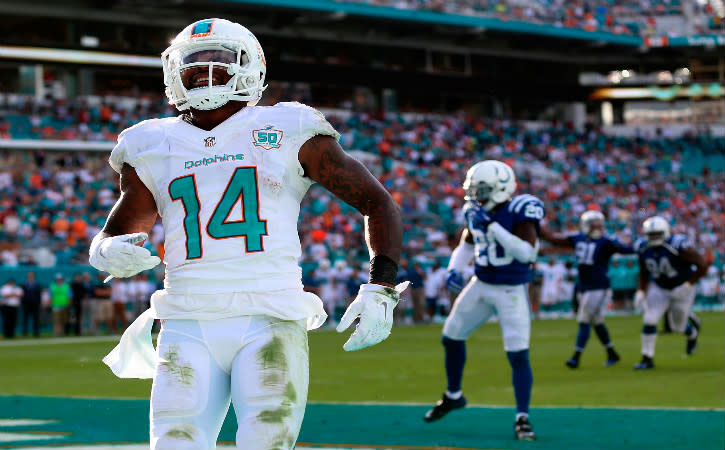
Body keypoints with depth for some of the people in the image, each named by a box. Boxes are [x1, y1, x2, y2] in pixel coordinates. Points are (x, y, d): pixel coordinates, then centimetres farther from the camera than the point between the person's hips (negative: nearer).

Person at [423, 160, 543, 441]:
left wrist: (493, 226, -34)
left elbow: (527, 253, -33)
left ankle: (522, 418, -2)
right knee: (451, 337, 14)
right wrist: (454, 270, -1)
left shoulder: (519, 213, -21)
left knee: (518, 355, -12)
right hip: (481, 285, 7)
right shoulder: (477, 212, -2)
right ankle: (453, 396, 35)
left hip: (511, 292, -7)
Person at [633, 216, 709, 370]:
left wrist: (688, 285, -24)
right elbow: (644, 272, 8)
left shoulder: (677, 245, -29)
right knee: (649, 320, -12)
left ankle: (692, 333, 47)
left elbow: (703, 265, -25)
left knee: (678, 326, 10)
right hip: (659, 289, 4)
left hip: (682, 288, -4)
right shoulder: (643, 248, -11)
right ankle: (647, 359, -1)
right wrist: (641, 291, -6)